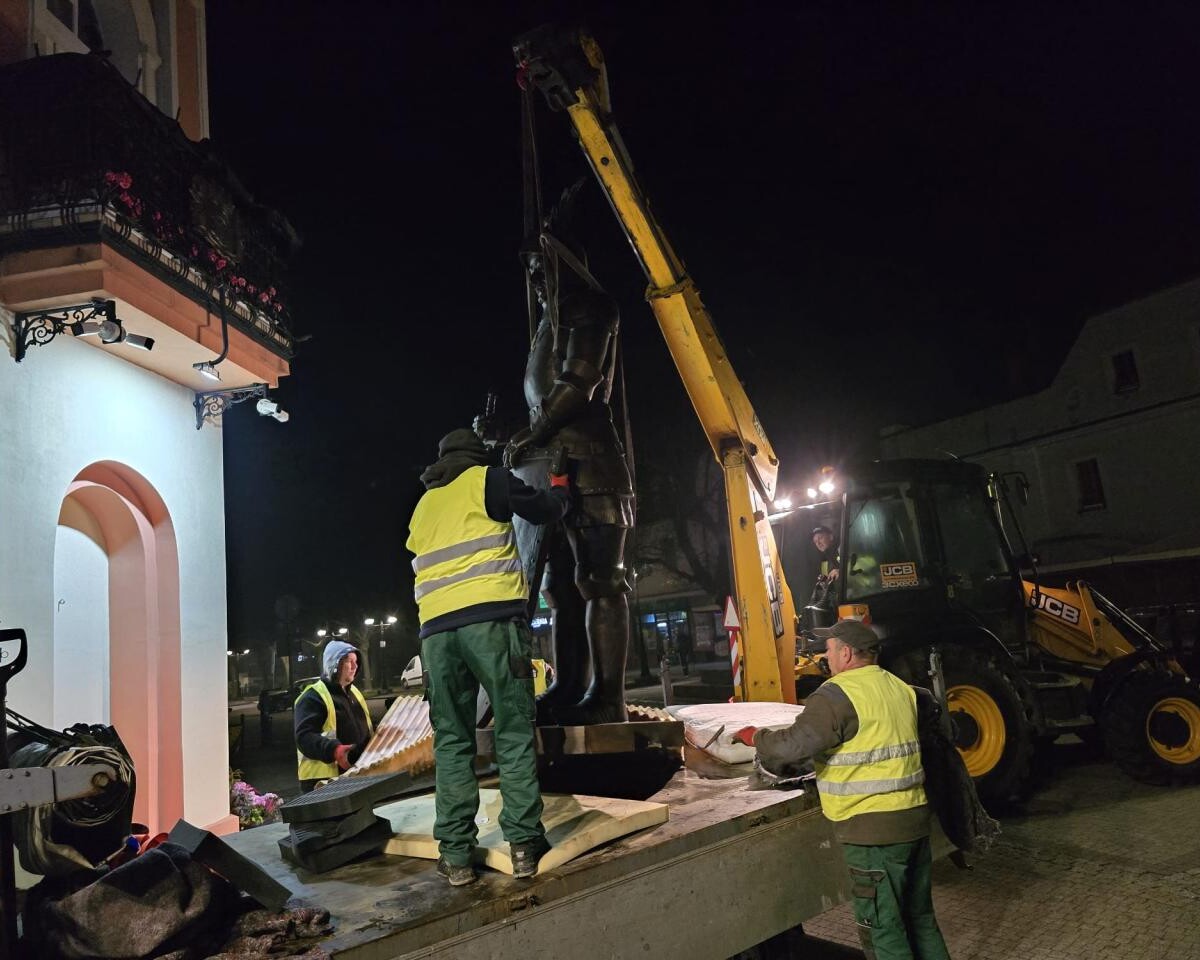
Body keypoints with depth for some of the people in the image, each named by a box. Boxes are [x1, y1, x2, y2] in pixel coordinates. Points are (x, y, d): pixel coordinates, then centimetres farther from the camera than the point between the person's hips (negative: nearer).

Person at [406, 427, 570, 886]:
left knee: (451, 740, 8)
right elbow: (544, 510, 17)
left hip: (436, 628, 5)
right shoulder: (488, 479, 10)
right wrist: (559, 488, 38)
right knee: (514, 732, 2)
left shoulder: (423, 504, 26)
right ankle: (523, 843, 0)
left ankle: (455, 854, 5)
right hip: (492, 618, -4)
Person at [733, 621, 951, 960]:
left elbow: (793, 745, -21)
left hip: (874, 829, -8)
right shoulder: (900, 687, 11)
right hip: (915, 817, 8)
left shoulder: (837, 694, -16)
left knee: (881, 928, 5)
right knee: (919, 916, 22)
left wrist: (755, 737, -2)